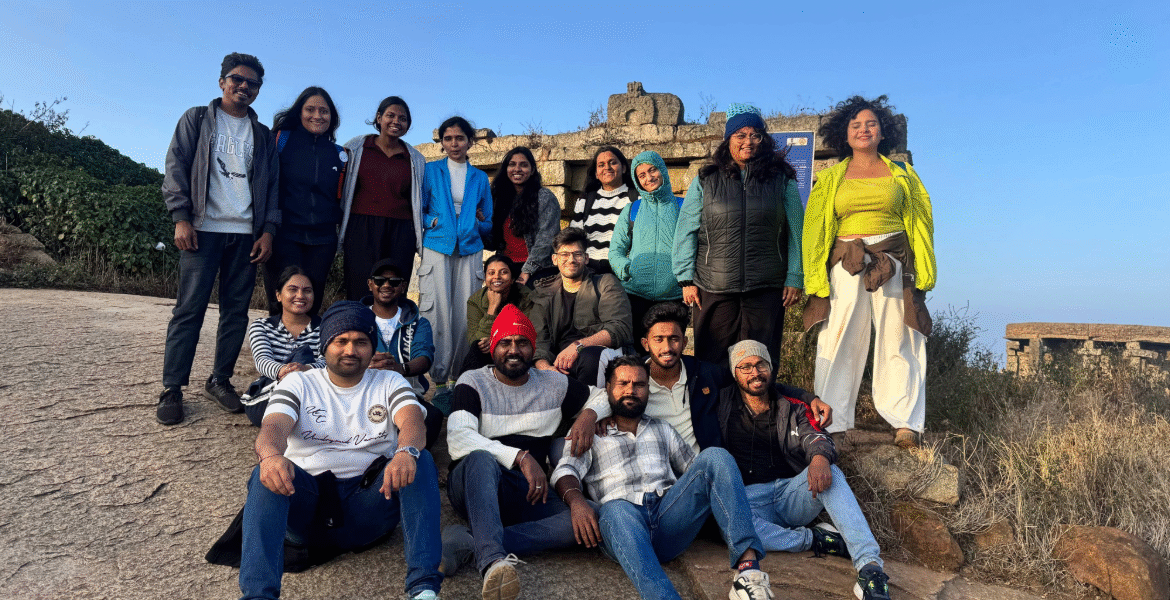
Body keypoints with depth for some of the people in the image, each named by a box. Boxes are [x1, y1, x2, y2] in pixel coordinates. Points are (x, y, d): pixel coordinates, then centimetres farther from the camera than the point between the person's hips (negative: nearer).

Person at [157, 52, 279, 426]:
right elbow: (176, 167, 4)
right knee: (190, 309, -6)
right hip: (204, 228, -3)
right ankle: (172, 389, 0)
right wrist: (181, 217, -8)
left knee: (237, 310, 3)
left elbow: (271, 184, 15)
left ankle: (220, 380, 14)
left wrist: (268, 230, 3)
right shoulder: (196, 120, 11)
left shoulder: (263, 135, 19)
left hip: (246, 233, 3)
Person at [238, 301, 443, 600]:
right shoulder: (298, 383, 11)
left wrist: (406, 452, -36)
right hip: (307, 504, 0)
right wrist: (270, 454, -35)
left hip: (368, 503, 0)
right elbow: (273, 426, -8)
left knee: (420, 459, -25)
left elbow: (412, 421, -10)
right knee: (268, 474, -28)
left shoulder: (390, 383, 11)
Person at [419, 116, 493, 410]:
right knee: (438, 313, -10)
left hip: (469, 251, 2)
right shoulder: (430, 171, 12)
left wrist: (480, 223, -1)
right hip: (437, 249, -2)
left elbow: (489, 223, 20)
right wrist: (433, 221, -7)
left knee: (466, 315, -4)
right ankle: (439, 381, -5)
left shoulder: (480, 177, 17)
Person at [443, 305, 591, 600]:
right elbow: (458, 440, -13)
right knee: (481, 458, -37)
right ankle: (493, 560, -53)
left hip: (529, 491, 3)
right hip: (473, 485, -3)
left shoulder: (555, 385, 13)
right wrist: (521, 457, -22)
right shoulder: (473, 382, 3)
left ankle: (466, 542, -32)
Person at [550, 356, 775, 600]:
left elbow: (694, 468, 30)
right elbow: (565, 470, 4)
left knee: (714, 456, -18)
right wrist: (576, 500, -19)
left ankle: (748, 565, -34)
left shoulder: (662, 429, 32)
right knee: (615, 510, -40)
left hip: (669, 514, 3)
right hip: (622, 519, -3)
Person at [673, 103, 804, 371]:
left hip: (766, 289, 0)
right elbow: (686, 232, 6)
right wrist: (686, 279, -1)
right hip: (714, 289, 0)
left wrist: (794, 278, 1)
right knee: (713, 362, 3)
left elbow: (796, 232, 9)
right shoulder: (705, 181, 8)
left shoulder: (782, 180, 9)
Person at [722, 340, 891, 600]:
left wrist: (820, 456, -28)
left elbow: (814, 436, -3)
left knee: (829, 472, -30)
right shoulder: (723, 405, 10)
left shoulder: (791, 408, 14)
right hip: (750, 497, -2)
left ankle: (870, 567, -36)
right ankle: (814, 540, -22)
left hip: (793, 492, 2)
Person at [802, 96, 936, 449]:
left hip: (894, 265, 0)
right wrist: (816, 280, 1)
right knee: (839, 341, -3)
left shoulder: (902, 174, 16)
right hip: (845, 266, 0)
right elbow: (815, 229, 10)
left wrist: (921, 272, 2)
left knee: (897, 340, -1)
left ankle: (905, 424, 4)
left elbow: (921, 221, 13)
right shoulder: (831, 178, 15)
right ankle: (830, 425, 2)